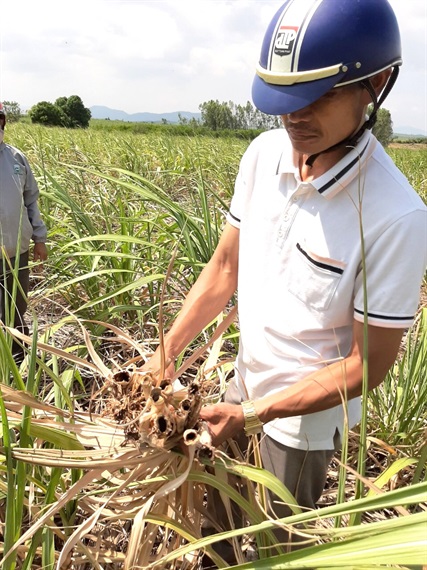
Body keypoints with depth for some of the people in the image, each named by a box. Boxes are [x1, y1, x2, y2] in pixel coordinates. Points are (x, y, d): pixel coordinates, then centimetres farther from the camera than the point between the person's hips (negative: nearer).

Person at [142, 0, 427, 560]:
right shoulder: (263, 154, -12)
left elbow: (368, 364, -21)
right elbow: (225, 266, -1)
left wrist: (253, 415, -23)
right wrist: (165, 352, -5)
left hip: (307, 414, -5)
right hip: (246, 381, 5)